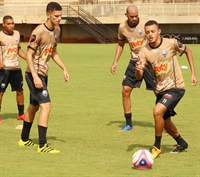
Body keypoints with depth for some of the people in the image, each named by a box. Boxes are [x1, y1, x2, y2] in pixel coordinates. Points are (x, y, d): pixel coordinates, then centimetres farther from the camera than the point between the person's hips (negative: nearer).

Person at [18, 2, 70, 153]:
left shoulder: (57, 30, 7)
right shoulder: (39, 32, -19)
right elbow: (29, 54, -19)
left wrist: (64, 69, 13)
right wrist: (35, 76, -26)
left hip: (43, 74, 9)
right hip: (35, 74, -9)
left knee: (34, 106, 20)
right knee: (46, 105, -18)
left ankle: (24, 139, 36)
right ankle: (42, 146, -19)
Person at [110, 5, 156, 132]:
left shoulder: (146, 24, -15)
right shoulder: (122, 27, 0)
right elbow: (120, 44, 16)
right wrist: (115, 62, 11)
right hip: (134, 62, 5)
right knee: (125, 90, 0)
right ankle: (129, 124, 11)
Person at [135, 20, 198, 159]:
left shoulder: (171, 43, -14)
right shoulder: (144, 52, -7)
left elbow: (188, 51, 5)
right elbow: (138, 77, -10)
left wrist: (193, 73, 2)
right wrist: (138, 69, -34)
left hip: (175, 87, -5)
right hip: (161, 90, 5)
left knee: (157, 111, -24)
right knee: (165, 123, 15)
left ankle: (157, 146, -7)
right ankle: (181, 143, 43)